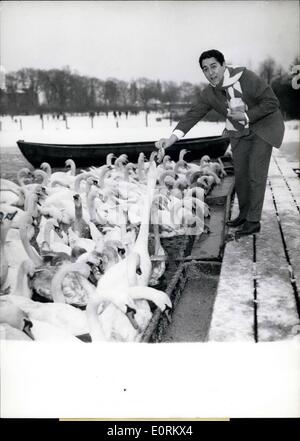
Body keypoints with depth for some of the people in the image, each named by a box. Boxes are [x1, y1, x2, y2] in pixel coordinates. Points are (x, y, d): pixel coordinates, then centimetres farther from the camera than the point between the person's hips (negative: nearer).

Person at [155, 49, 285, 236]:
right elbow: (193, 114, -16)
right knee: (240, 173, 8)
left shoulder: (247, 77, -24)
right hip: (239, 133, 5)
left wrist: (246, 116, -28)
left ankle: (254, 221, -1)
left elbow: (272, 103, -21)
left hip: (263, 128, -5)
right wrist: (173, 137, -29)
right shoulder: (209, 94, -10)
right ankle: (244, 214, 25)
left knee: (256, 173, -9)